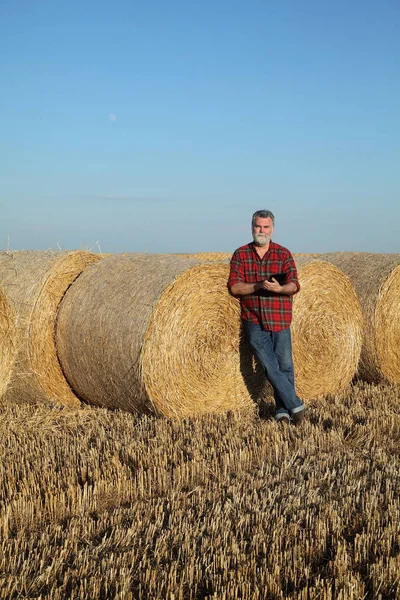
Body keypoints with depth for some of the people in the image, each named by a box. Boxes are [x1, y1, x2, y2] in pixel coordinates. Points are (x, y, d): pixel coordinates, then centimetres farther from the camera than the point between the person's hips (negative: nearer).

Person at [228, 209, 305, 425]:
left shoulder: (283, 254, 3)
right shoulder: (240, 254, 4)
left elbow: (294, 286, -6)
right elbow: (234, 287, -5)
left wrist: (279, 288, -27)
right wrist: (258, 286, -19)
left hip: (280, 320, 0)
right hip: (254, 321, 0)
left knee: (285, 365, 2)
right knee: (269, 366, -6)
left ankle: (283, 410, 15)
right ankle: (295, 405, 4)